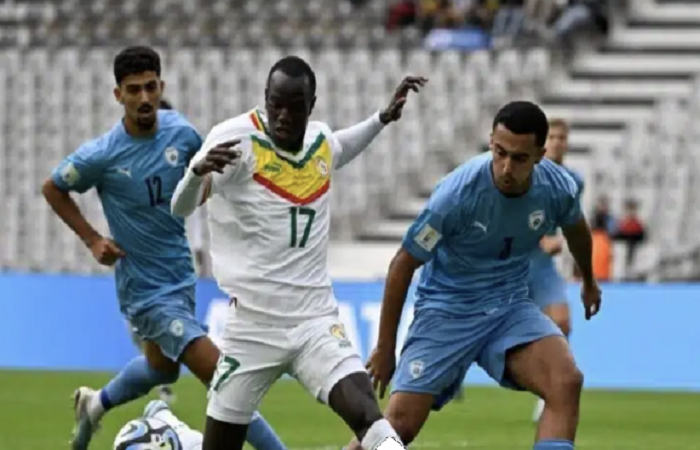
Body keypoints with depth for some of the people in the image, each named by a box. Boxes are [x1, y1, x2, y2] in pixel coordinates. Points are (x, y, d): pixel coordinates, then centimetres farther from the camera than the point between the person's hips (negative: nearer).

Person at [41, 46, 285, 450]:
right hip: (148, 291, -7)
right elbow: (53, 189, -1)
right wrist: (92, 240, -8)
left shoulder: (180, 132, -7)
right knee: (221, 376, -15)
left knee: (162, 367, 30)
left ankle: (96, 403, 56)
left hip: (181, 276, 7)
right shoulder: (101, 156, -19)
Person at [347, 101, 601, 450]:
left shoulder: (558, 188, -13)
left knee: (566, 382, -24)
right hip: (447, 311, -3)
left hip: (510, 306, 3)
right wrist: (385, 349, -7)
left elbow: (576, 230, 15)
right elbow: (402, 266, -13)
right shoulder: (456, 194, -25)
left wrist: (589, 282, 33)